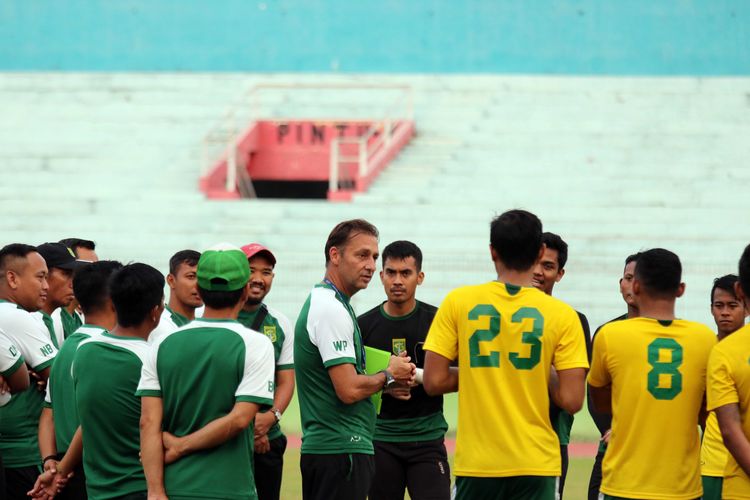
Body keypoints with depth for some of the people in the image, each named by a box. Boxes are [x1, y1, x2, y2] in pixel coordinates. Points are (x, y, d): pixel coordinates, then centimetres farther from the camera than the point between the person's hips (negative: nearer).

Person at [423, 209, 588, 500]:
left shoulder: (458, 302, -2)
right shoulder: (561, 315, -4)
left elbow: (434, 381, -3)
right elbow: (571, 400, -8)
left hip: (476, 464, 1)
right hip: (535, 464, -1)